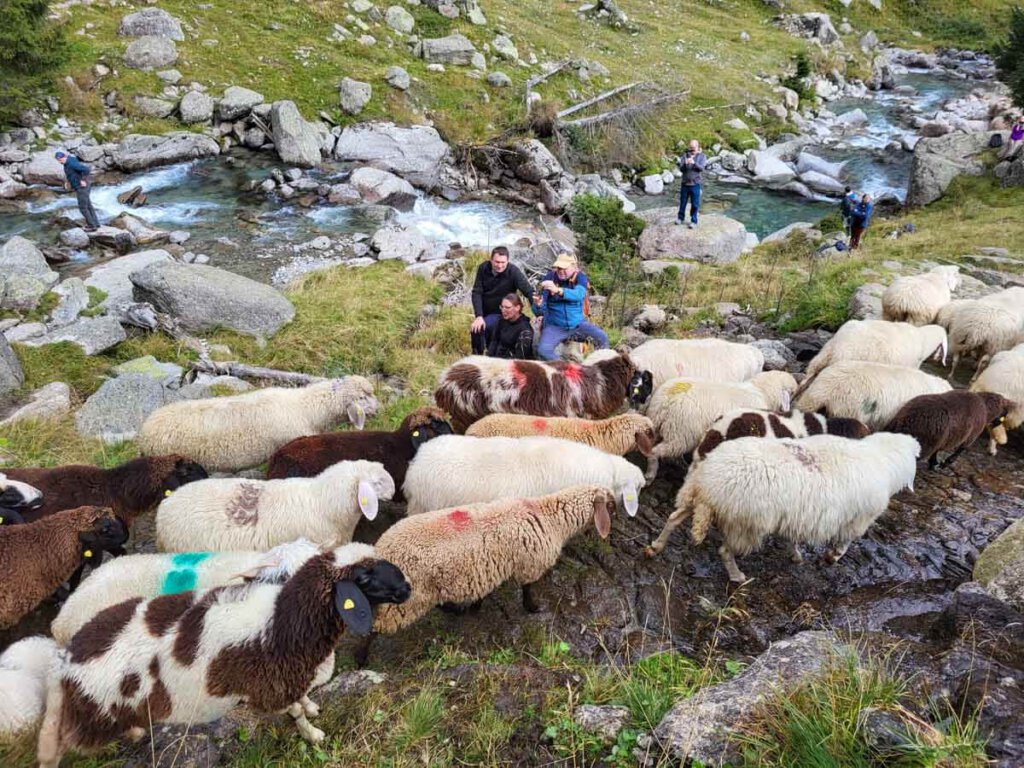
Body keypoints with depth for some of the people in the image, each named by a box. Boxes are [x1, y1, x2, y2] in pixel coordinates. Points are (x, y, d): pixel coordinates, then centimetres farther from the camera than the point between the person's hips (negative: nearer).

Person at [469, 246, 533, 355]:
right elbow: (476, 293, -15)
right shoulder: (483, 268, -13)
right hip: (483, 312, 4)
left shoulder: (514, 272, -22)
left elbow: (528, 291, -29)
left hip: (500, 313, -4)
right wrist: (479, 316, -26)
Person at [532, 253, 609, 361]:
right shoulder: (550, 278, -9)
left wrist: (558, 290, -50)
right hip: (555, 326, -1)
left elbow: (578, 295, -33)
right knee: (542, 350, -25)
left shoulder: (580, 278, -8)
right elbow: (539, 312, -11)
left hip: (578, 323, 1)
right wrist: (538, 305, -36)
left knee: (602, 338, -15)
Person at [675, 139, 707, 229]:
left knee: (695, 204, 2)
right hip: (685, 183, 2)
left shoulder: (701, 156, 0)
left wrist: (694, 163, -28)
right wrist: (685, 164, -26)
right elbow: (681, 168, -4)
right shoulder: (685, 156, 3)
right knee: (682, 202, 13)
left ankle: (693, 221, 13)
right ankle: (681, 218, 30)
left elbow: (701, 168, -12)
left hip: (695, 184, -2)